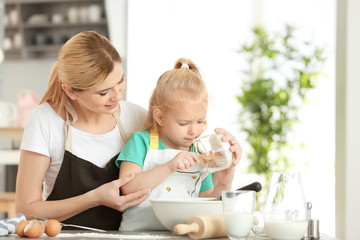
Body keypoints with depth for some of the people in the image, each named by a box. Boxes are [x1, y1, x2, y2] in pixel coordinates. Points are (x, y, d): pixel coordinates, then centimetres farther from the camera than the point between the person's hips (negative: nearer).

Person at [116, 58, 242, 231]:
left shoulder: (199, 155, 13)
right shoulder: (142, 142, 1)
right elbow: (127, 187, -12)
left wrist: (223, 184, -3)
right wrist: (169, 168, -20)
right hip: (138, 232, -3)